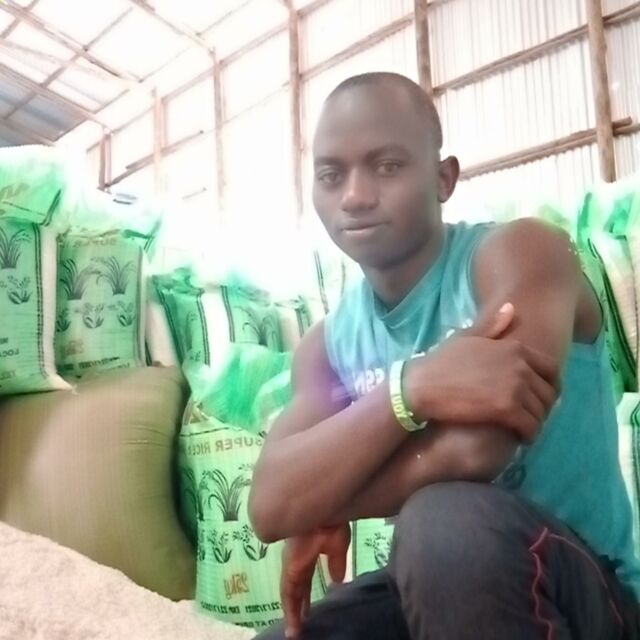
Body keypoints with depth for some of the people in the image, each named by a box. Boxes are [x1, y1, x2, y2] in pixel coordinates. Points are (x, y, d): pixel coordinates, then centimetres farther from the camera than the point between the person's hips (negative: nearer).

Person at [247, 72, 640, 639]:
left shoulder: (520, 253, -14)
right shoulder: (330, 342, 1)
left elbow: (475, 451, -30)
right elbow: (271, 508, -14)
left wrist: (321, 512, -12)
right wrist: (411, 388, -30)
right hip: (439, 588, 5)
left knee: (447, 519, -34)